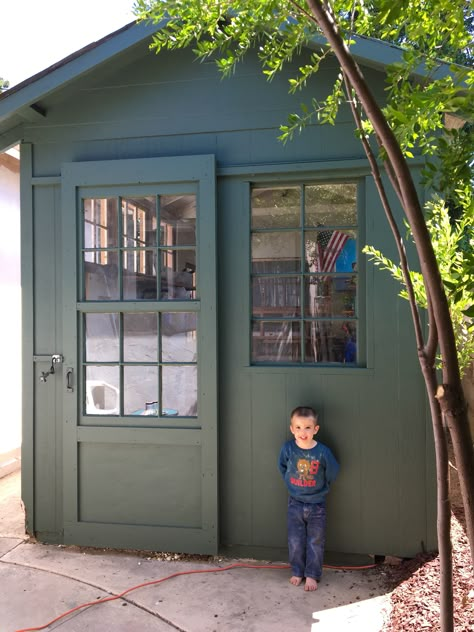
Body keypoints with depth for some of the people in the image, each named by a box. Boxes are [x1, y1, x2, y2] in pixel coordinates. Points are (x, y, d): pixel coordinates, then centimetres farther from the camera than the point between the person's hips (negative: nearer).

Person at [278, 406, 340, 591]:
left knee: (315, 543, 10)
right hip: (295, 503, 1)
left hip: (317, 505, -1)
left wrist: (321, 487, 7)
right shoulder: (288, 448, -17)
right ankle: (297, 572, 30)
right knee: (295, 541, 11)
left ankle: (312, 575, 26)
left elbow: (332, 472, -4)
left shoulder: (323, 452, -22)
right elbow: (282, 467, 5)